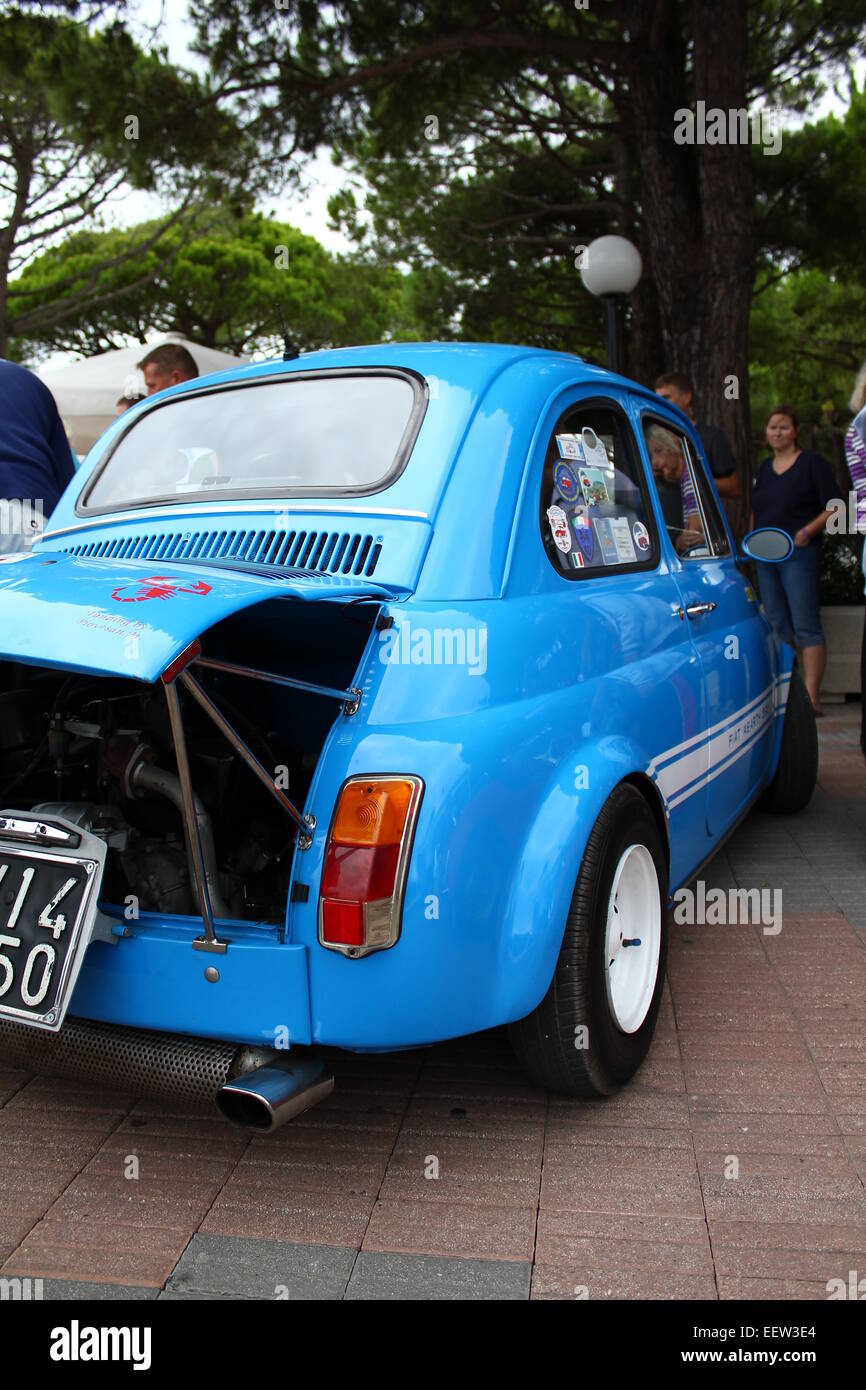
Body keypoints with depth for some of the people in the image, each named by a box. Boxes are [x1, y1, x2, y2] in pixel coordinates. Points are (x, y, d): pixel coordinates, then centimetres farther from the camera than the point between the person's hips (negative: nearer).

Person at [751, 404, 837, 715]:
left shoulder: (813, 463, -2)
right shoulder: (764, 468, 17)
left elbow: (834, 507, -6)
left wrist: (809, 530, -19)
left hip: (799, 553, -7)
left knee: (806, 626, -10)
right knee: (778, 625, 9)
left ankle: (810, 697, -12)